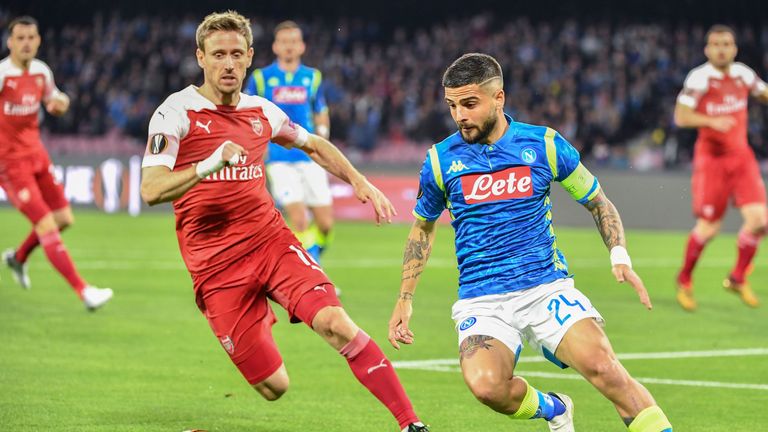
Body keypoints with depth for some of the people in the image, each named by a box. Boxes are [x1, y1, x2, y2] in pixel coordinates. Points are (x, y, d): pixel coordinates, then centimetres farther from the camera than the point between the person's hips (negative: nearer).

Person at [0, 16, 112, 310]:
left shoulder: (41, 71, 4)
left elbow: (54, 99, 21)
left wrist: (59, 103, -3)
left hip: (36, 154, 8)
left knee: (64, 219, 9)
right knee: (47, 226, -12)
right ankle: (83, 292, -11)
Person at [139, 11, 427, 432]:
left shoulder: (260, 112, 8)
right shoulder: (176, 113, -8)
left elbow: (312, 144, 28)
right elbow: (151, 190, -20)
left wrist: (360, 182, 16)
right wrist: (208, 166, -35)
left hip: (271, 239, 3)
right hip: (215, 265, -3)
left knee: (335, 323, -23)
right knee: (273, 387, -6)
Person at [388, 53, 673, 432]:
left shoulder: (544, 145, 1)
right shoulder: (441, 159, 4)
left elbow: (598, 202, 13)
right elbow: (423, 228, 20)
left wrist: (620, 258, -3)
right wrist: (405, 299, 16)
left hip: (547, 286, -1)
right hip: (481, 299, 1)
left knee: (602, 366, -27)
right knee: (485, 384, -28)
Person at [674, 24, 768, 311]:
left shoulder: (743, 74, 3)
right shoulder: (699, 78, -12)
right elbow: (680, 116, -14)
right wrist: (712, 121, -29)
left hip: (741, 156, 4)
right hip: (711, 157, -4)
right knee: (709, 227, -3)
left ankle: (738, 278, 13)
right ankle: (684, 280, 22)